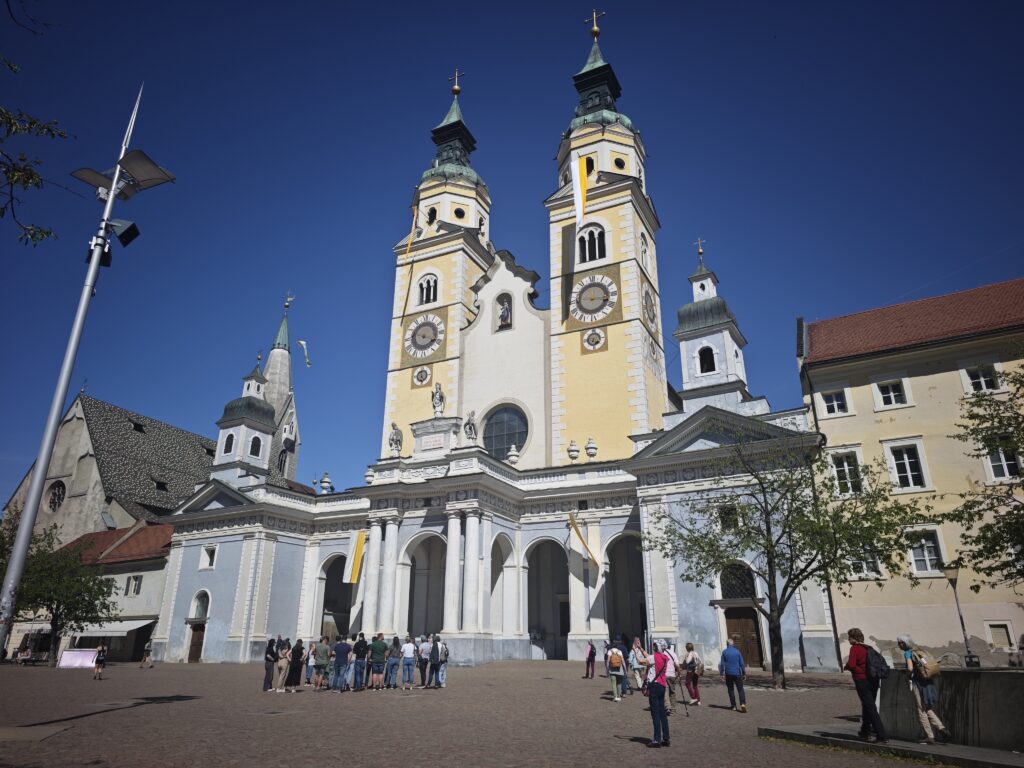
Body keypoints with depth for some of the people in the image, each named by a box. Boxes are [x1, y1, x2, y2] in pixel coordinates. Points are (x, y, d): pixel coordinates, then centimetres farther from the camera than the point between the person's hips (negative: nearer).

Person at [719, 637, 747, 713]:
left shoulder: (724, 652, 0)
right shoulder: (737, 651, 1)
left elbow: (722, 664, -2)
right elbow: (742, 663, 1)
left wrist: (722, 674, 2)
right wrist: (744, 673, 8)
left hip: (728, 674, 0)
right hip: (737, 673, 0)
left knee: (730, 690, 9)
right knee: (740, 689, 2)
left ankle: (733, 706, 8)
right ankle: (743, 703, -18)